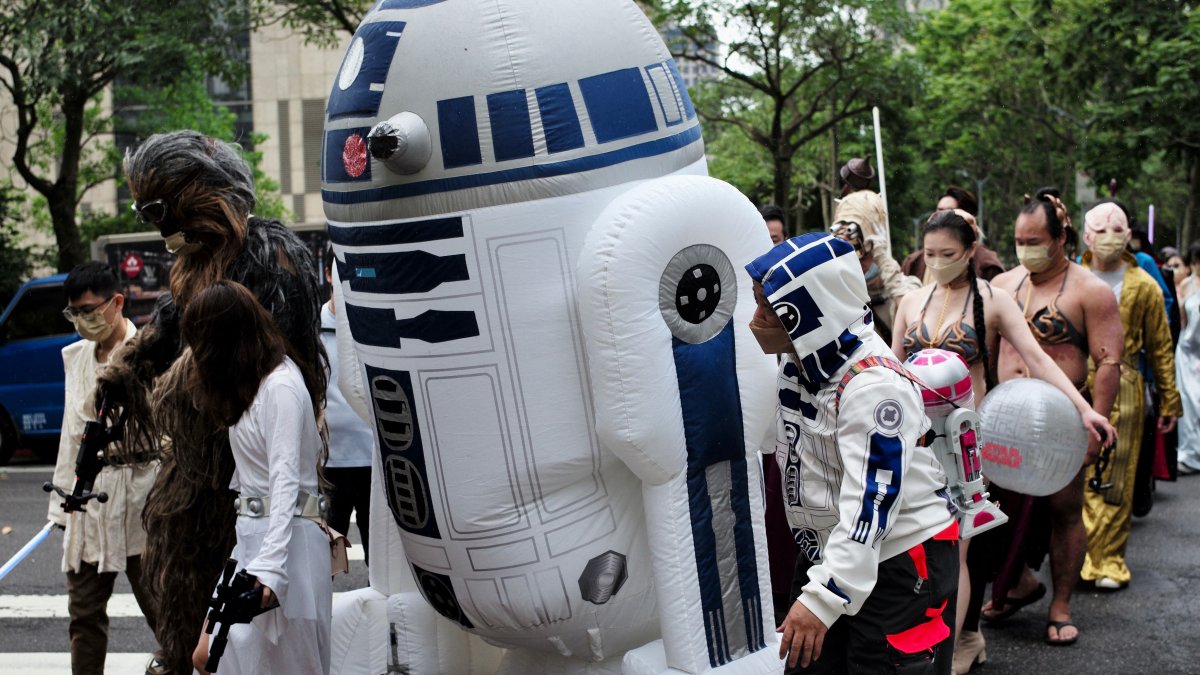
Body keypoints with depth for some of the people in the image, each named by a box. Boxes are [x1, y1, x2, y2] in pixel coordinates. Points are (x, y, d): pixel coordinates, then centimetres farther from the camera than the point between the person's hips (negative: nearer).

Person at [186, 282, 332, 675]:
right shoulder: (257, 381, 13)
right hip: (252, 535, 9)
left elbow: (285, 482, -24)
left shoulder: (281, 386, -16)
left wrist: (268, 569, -31)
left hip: (285, 538, -9)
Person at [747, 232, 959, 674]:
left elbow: (871, 503, -31)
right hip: (827, 554, 9)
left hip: (903, 561, -8)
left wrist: (823, 597, -34)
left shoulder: (873, 385, -26)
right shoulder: (795, 365, 2)